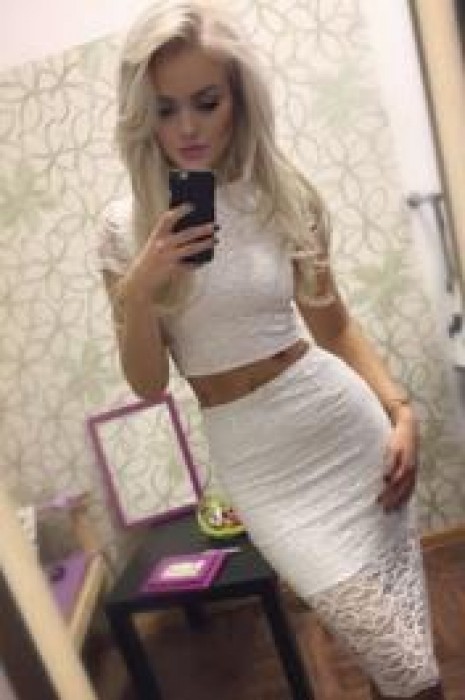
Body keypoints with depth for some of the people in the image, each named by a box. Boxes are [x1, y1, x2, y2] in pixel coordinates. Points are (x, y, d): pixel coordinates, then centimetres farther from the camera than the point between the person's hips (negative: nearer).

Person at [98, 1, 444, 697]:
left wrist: (401, 410, -3)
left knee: (405, 642, 10)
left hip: (342, 416, 2)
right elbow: (148, 384, -3)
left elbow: (335, 325, 8)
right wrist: (137, 291, -20)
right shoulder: (126, 226, -5)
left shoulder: (286, 195, -2)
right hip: (253, 453, -1)